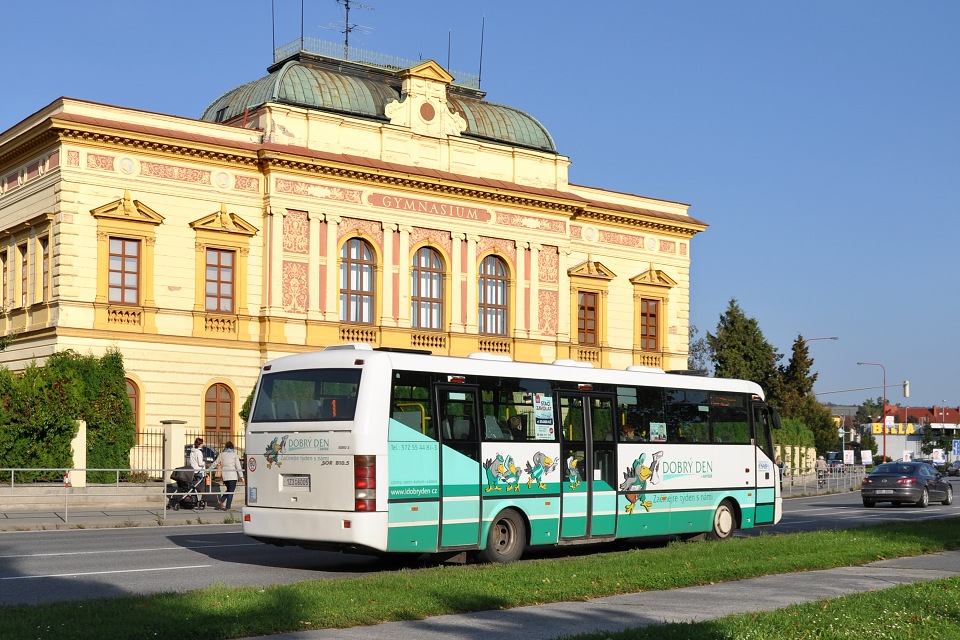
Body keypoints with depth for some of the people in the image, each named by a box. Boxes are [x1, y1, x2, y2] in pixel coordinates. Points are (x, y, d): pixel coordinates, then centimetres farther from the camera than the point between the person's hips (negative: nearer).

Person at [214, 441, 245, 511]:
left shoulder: (222, 455, 6)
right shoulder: (234, 454, -1)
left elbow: (215, 464, 12)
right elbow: (238, 466, -4)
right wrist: (241, 476, -3)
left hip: (224, 475, 4)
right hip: (232, 475, -4)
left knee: (229, 490, 22)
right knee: (231, 491, 1)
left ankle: (221, 501, 7)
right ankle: (228, 507, -3)